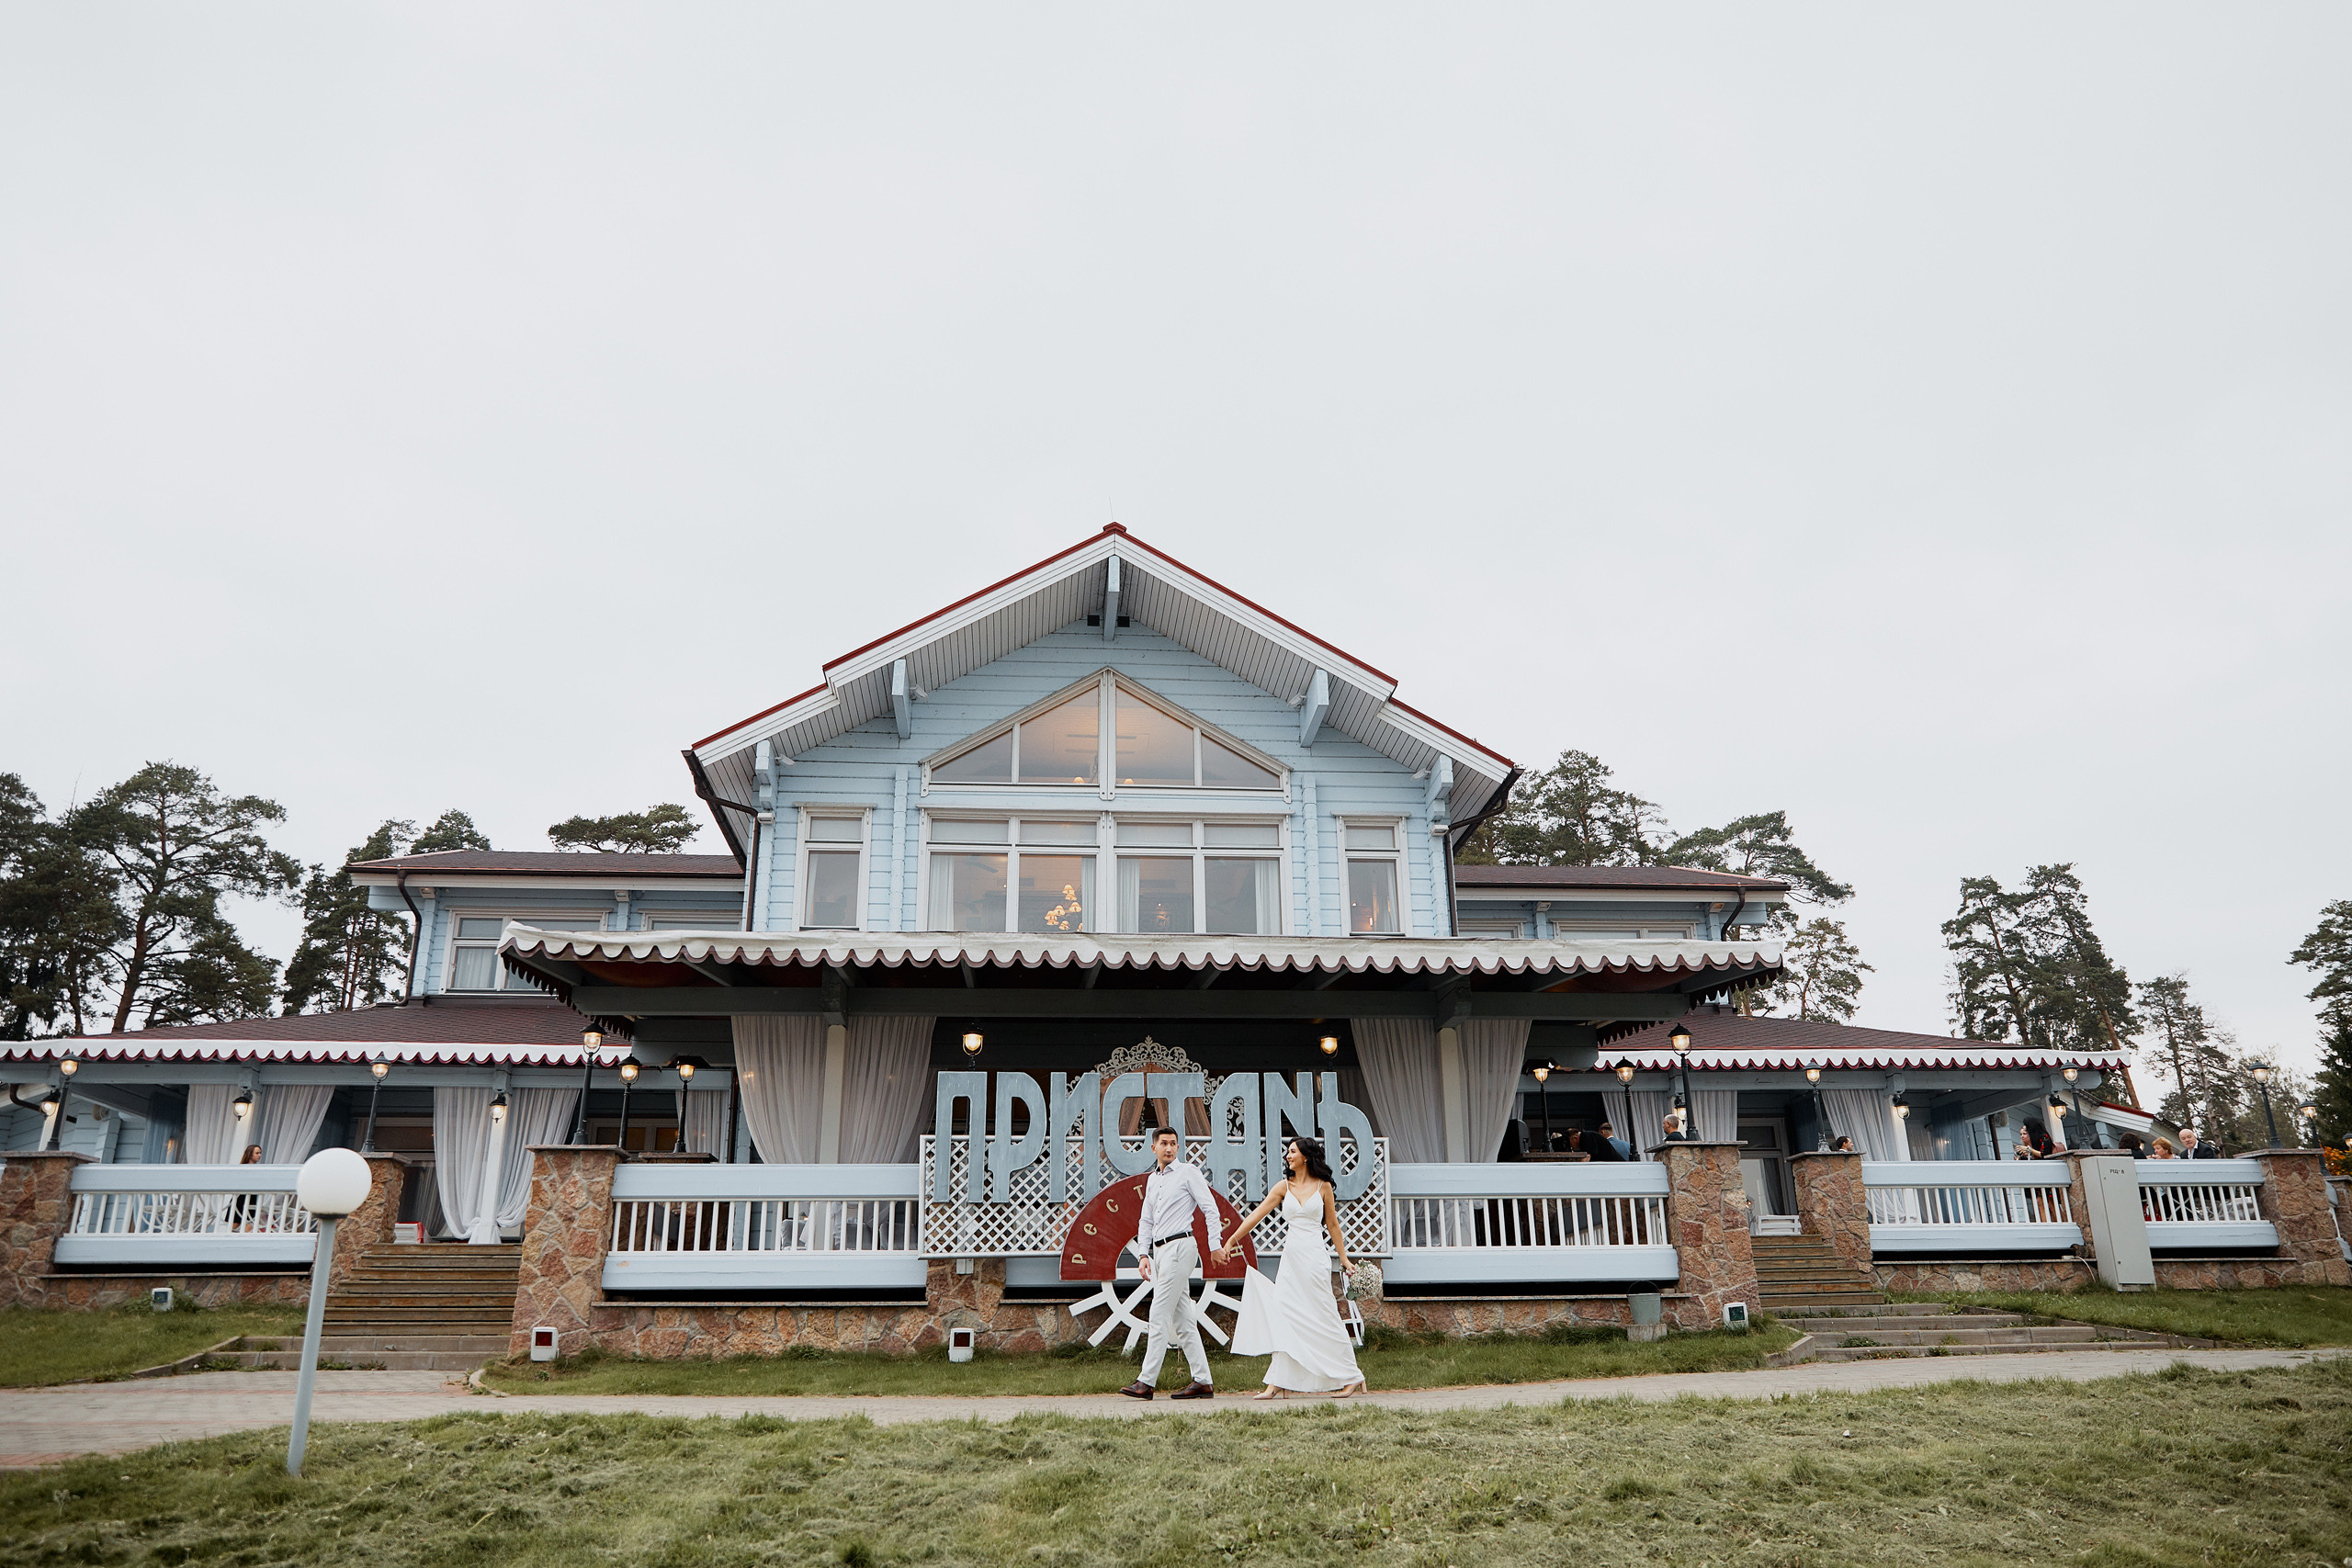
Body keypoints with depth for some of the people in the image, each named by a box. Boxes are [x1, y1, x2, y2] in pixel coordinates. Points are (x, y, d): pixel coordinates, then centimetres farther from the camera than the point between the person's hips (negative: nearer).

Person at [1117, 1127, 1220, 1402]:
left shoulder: (1188, 1171, -2)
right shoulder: (1152, 1180, 18)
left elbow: (1211, 1208, -5)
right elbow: (1145, 1221, 20)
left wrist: (1214, 1245, -11)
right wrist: (1143, 1254, 9)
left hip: (1179, 1247, -8)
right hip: (1159, 1251, 8)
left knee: (1160, 1315, -10)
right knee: (1182, 1319, 7)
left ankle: (1146, 1381, -8)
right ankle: (1202, 1382, 10)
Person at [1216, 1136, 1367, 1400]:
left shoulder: (1323, 1186, 2)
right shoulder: (1284, 1186, 8)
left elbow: (1332, 1224, 9)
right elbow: (1257, 1215, 4)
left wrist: (1344, 1258, 9)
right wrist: (1230, 1242, 1)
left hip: (1314, 1256, -3)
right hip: (1290, 1256, 4)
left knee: (1323, 1317, -2)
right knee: (1283, 1314, -3)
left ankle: (1351, 1377, 11)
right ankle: (1278, 1384, 0)